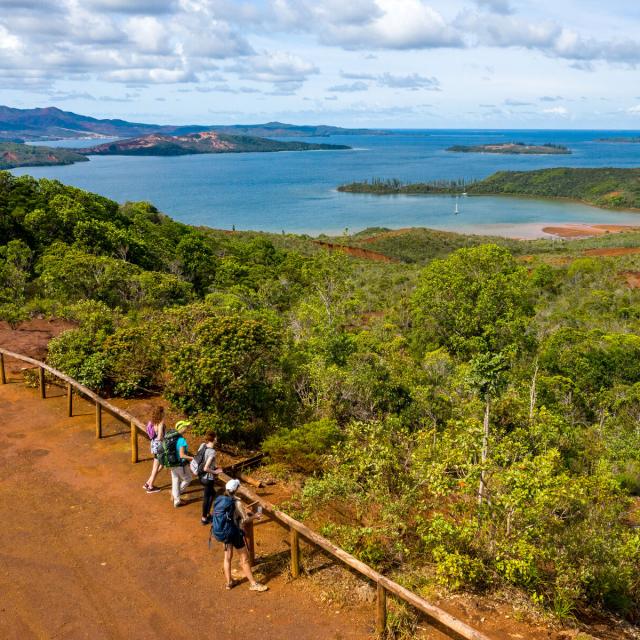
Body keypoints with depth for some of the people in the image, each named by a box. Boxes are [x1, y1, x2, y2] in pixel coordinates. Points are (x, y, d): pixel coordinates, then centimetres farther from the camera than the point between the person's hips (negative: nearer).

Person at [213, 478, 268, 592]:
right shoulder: (236, 502, -21)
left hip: (223, 533, 6)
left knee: (227, 557, 21)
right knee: (245, 558, 6)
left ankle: (229, 582, 31)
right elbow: (245, 520, -16)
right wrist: (255, 516, 3)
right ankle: (253, 584, 16)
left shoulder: (219, 500, -3)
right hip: (235, 533, -6)